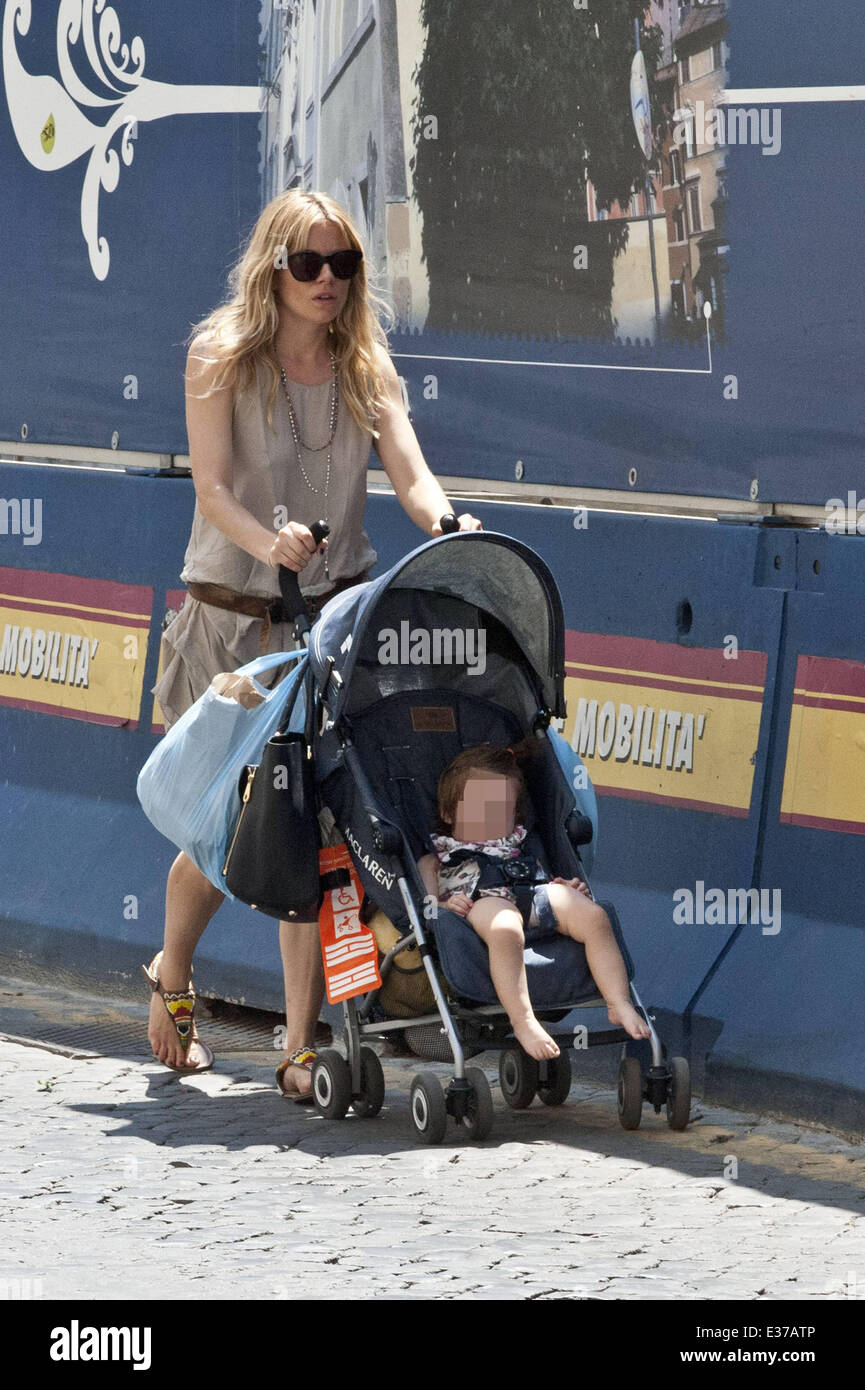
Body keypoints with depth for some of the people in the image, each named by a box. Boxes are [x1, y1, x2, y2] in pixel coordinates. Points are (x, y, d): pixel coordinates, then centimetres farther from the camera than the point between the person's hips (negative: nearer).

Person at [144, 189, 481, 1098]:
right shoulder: (222, 359, -2)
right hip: (233, 615, -2)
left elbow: (410, 475, -4)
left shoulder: (365, 367, 8)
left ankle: (301, 1044, -5)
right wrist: (268, 542, -32)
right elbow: (212, 487, -12)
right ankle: (171, 977, 34)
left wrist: (451, 534, -26)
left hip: (336, 613, 2)